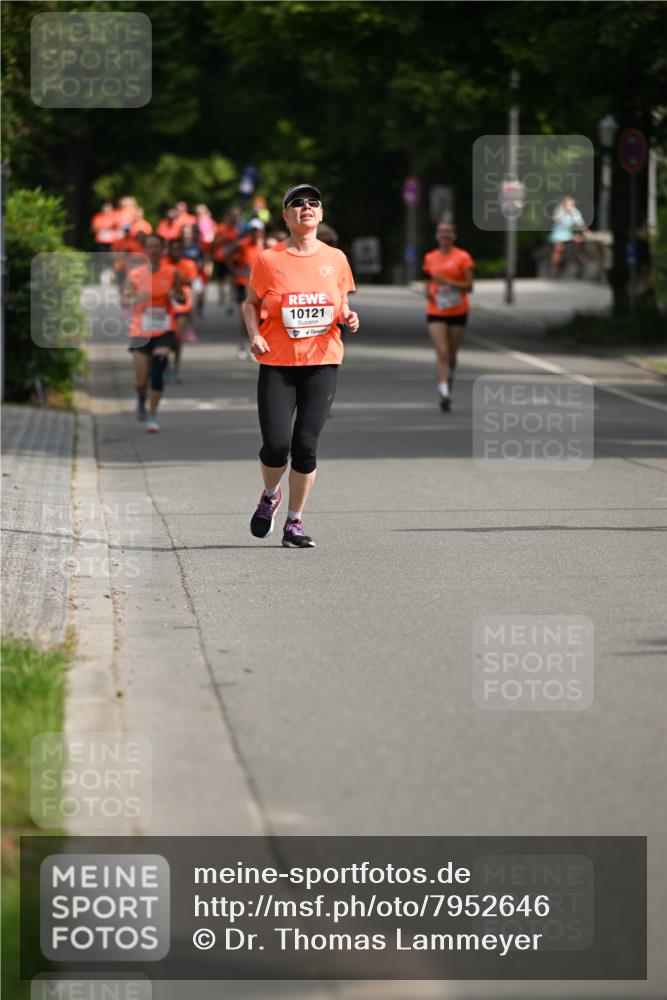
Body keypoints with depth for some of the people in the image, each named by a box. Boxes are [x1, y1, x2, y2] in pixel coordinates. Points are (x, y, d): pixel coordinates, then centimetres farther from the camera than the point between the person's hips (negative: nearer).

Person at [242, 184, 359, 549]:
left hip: (322, 362, 1)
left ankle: (295, 522, 10)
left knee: (306, 444, -5)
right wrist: (254, 335, -7)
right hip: (277, 364, -1)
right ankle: (270, 496, 23)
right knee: (276, 443, -10)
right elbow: (251, 303, 11)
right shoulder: (269, 259, 1)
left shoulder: (335, 259, 8)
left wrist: (348, 317, -4)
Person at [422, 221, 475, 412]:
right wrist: (428, 290, -1)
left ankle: (448, 385, 36)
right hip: (436, 312, 1)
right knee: (442, 353, -15)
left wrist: (447, 281, -20)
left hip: (458, 312, -1)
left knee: (451, 354, 10)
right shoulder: (430, 258, 7)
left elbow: (469, 286, -8)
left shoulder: (462, 257, -4)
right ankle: (444, 392, -24)